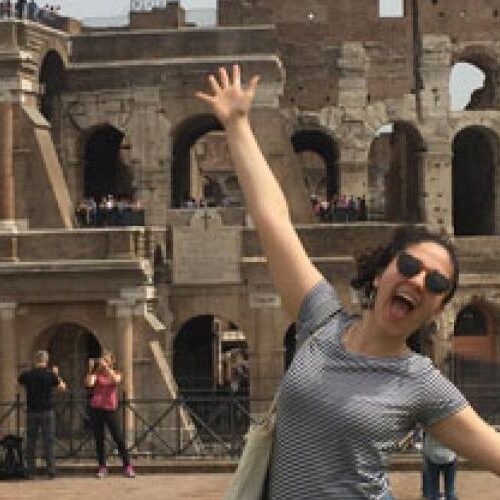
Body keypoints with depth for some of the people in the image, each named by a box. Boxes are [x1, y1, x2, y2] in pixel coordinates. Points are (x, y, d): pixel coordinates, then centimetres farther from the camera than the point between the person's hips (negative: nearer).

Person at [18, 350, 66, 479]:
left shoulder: (27, 374, -1)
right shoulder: (50, 374, -6)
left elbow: (20, 382, 21)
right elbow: (62, 387, 5)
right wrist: (56, 375, 17)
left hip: (31, 412, 2)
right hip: (47, 411, -2)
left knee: (30, 442, 7)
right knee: (48, 442, 2)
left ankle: (30, 472, 5)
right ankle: (51, 471, -1)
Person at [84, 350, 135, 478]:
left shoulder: (116, 373, 8)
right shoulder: (97, 373, 6)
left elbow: (116, 380, -17)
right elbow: (89, 383, -13)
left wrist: (107, 368, -23)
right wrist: (90, 369, -19)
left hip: (110, 409, -1)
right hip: (97, 408, 1)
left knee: (118, 438, -2)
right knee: (99, 439, 2)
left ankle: (127, 466, 3)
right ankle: (102, 467, 10)